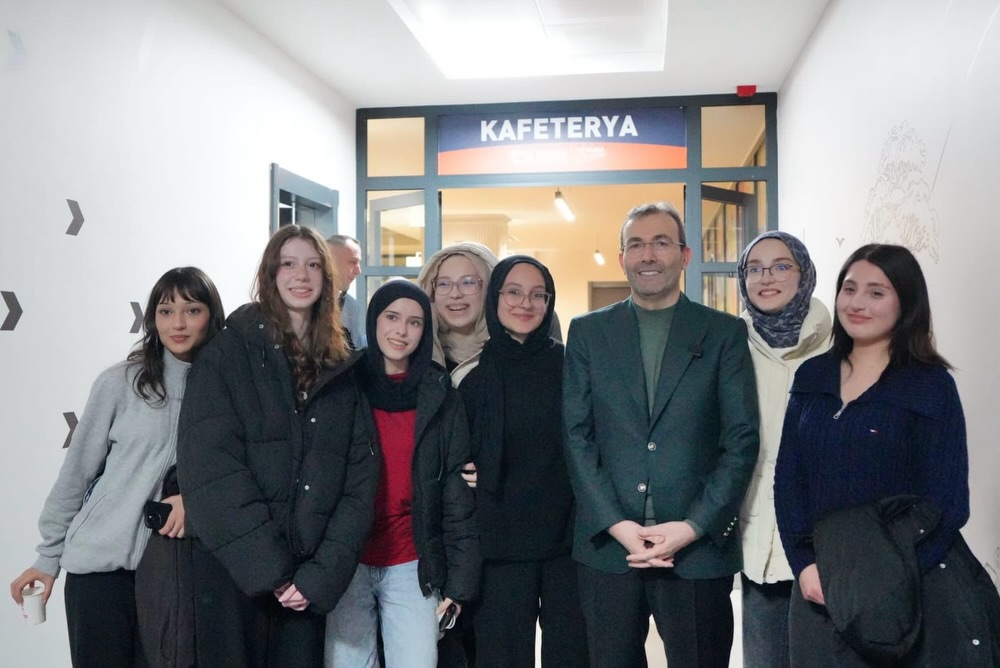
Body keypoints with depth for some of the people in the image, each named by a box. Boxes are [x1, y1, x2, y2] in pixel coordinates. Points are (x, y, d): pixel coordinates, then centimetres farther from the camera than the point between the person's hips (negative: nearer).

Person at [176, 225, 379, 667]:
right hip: (235, 572, -3)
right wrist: (267, 568, -16)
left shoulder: (343, 369, 9)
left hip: (308, 577, 3)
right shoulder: (227, 353, -1)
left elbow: (361, 475, 3)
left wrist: (324, 571, -9)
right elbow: (209, 468, -11)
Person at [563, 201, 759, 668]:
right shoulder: (588, 332, 7)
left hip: (698, 546, -1)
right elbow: (577, 436, 2)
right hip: (607, 543, 1)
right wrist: (617, 525, -8)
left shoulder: (725, 333, 4)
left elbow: (741, 440, -1)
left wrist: (692, 527, -10)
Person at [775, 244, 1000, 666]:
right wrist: (804, 564, -8)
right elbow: (788, 479, 4)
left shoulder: (931, 384, -6)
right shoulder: (812, 377, 5)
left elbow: (944, 502, -10)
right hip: (819, 583, 4)